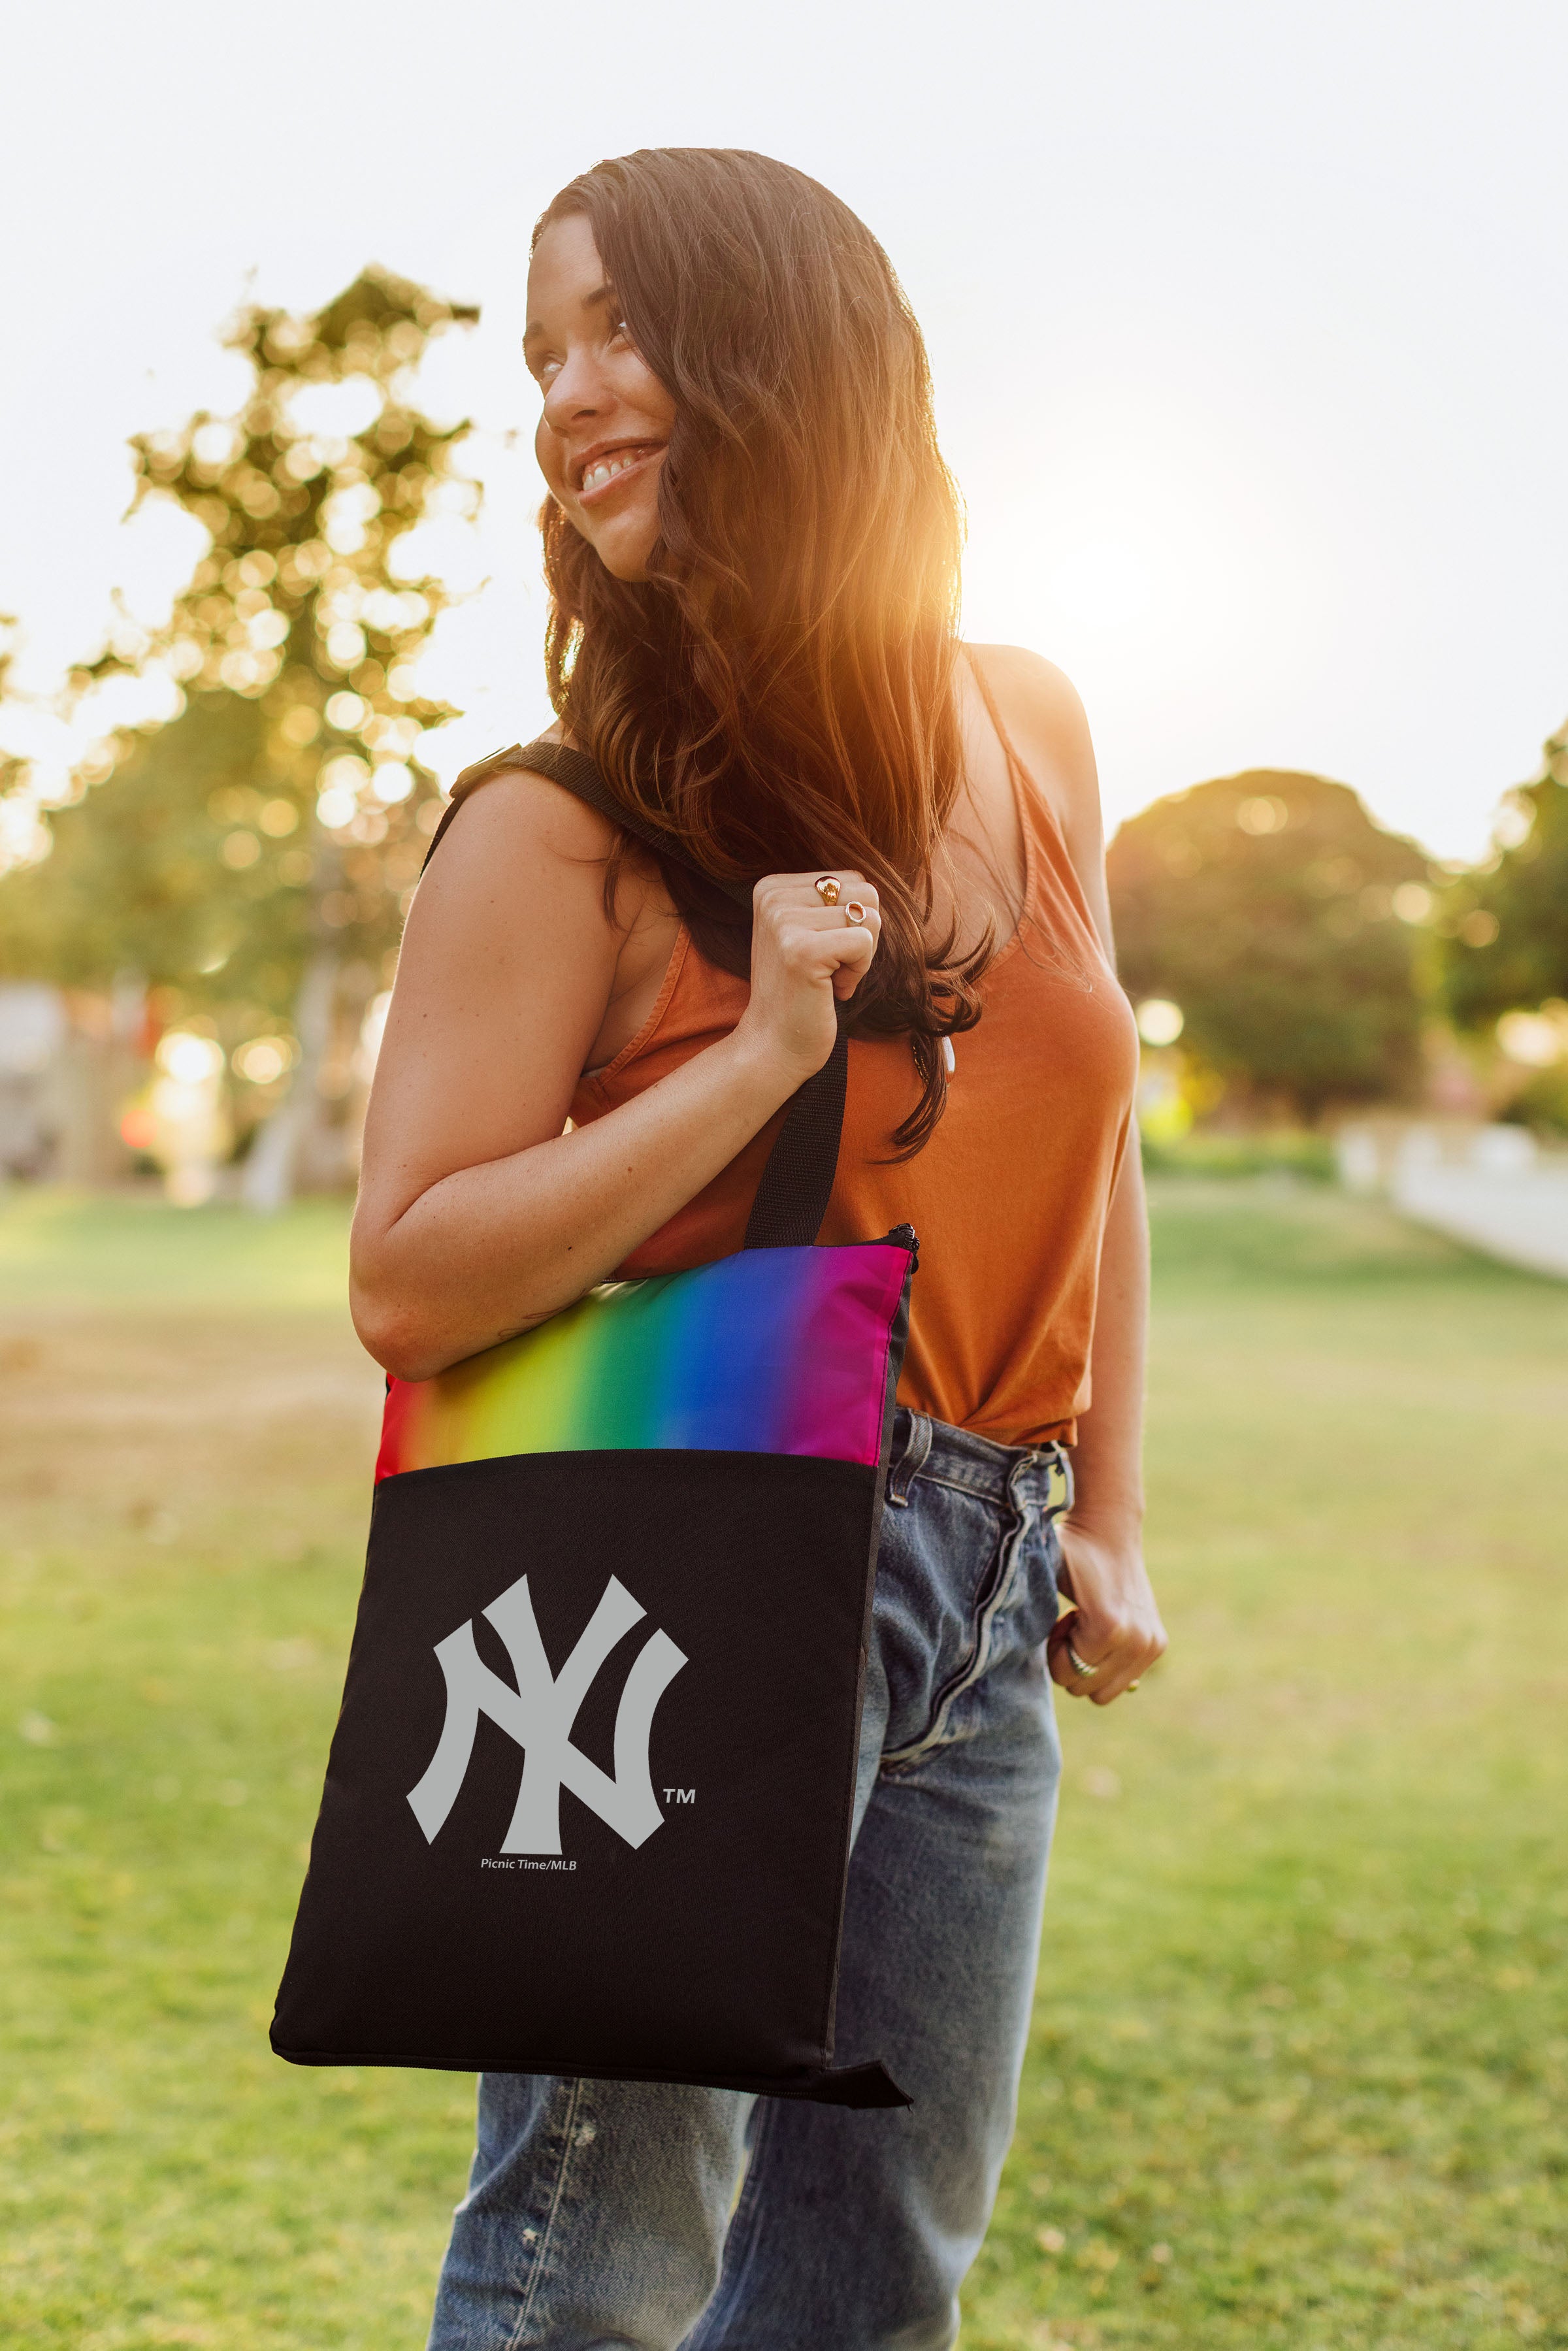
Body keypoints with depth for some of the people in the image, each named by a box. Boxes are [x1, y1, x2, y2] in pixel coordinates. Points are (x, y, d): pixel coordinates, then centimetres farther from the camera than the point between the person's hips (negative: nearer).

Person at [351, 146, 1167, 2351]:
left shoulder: (1029, 732, 5)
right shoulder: (569, 831, -11)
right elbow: (410, 1281, -15)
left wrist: (1109, 1520, 14)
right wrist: (759, 1062, -23)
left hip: (980, 1595, 6)